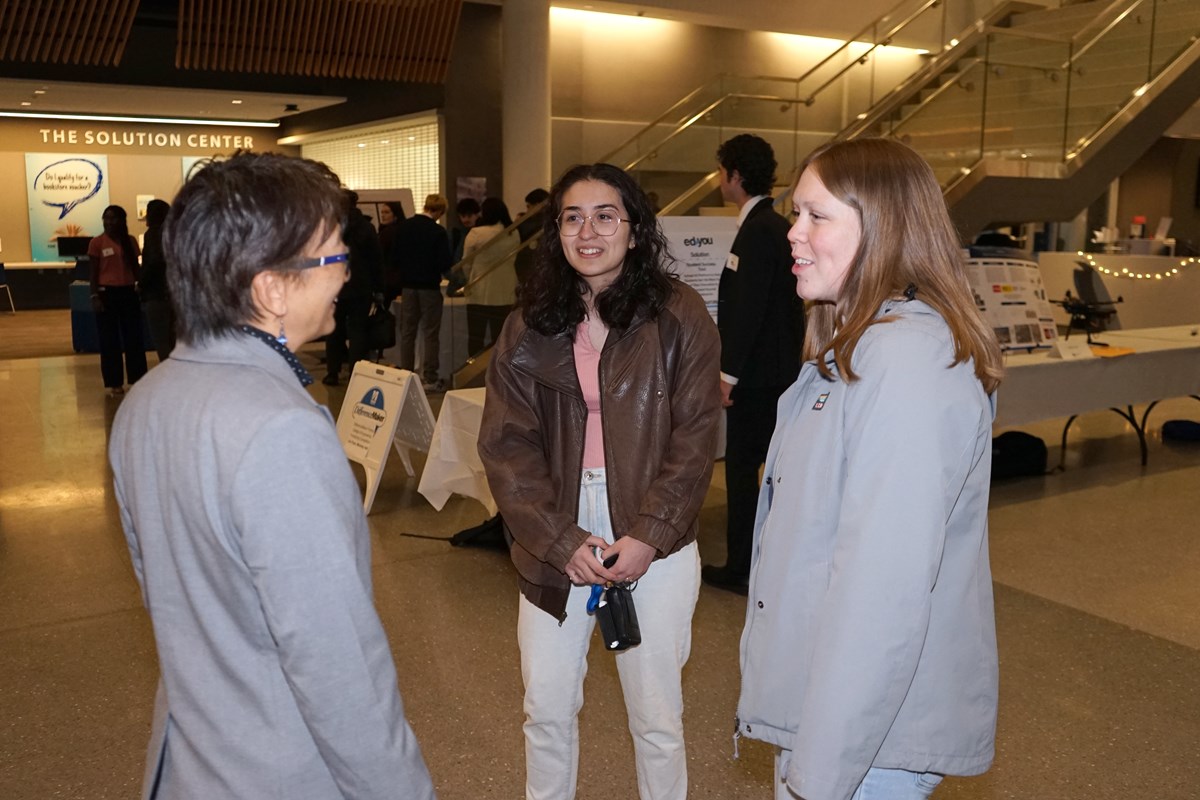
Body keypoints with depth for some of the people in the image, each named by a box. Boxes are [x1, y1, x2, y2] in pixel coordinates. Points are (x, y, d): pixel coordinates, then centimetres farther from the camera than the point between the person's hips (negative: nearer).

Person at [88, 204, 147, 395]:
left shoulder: (130, 241, 7)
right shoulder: (97, 243, -3)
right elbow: (94, 273, -3)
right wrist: (95, 296, -10)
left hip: (128, 293, 3)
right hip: (107, 293, -3)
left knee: (134, 337, 5)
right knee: (110, 340, 3)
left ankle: (137, 379, 15)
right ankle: (114, 383, 10)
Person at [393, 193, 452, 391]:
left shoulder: (403, 227, 1)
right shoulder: (438, 232, -14)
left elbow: (396, 256, 6)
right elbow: (444, 263, -12)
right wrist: (443, 272, 9)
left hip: (408, 285, 4)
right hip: (429, 286, -4)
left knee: (407, 332, 11)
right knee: (430, 334, 2)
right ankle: (431, 379, 2)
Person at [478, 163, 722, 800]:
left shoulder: (678, 316, -5)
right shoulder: (529, 327, 1)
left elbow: (694, 438, -7)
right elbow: (506, 443, -3)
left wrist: (649, 536, -15)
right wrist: (561, 540, -12)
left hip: (655, 540, -2)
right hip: (554, 540, 2)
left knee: (656, 715, 10)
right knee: (547, 708, 13)